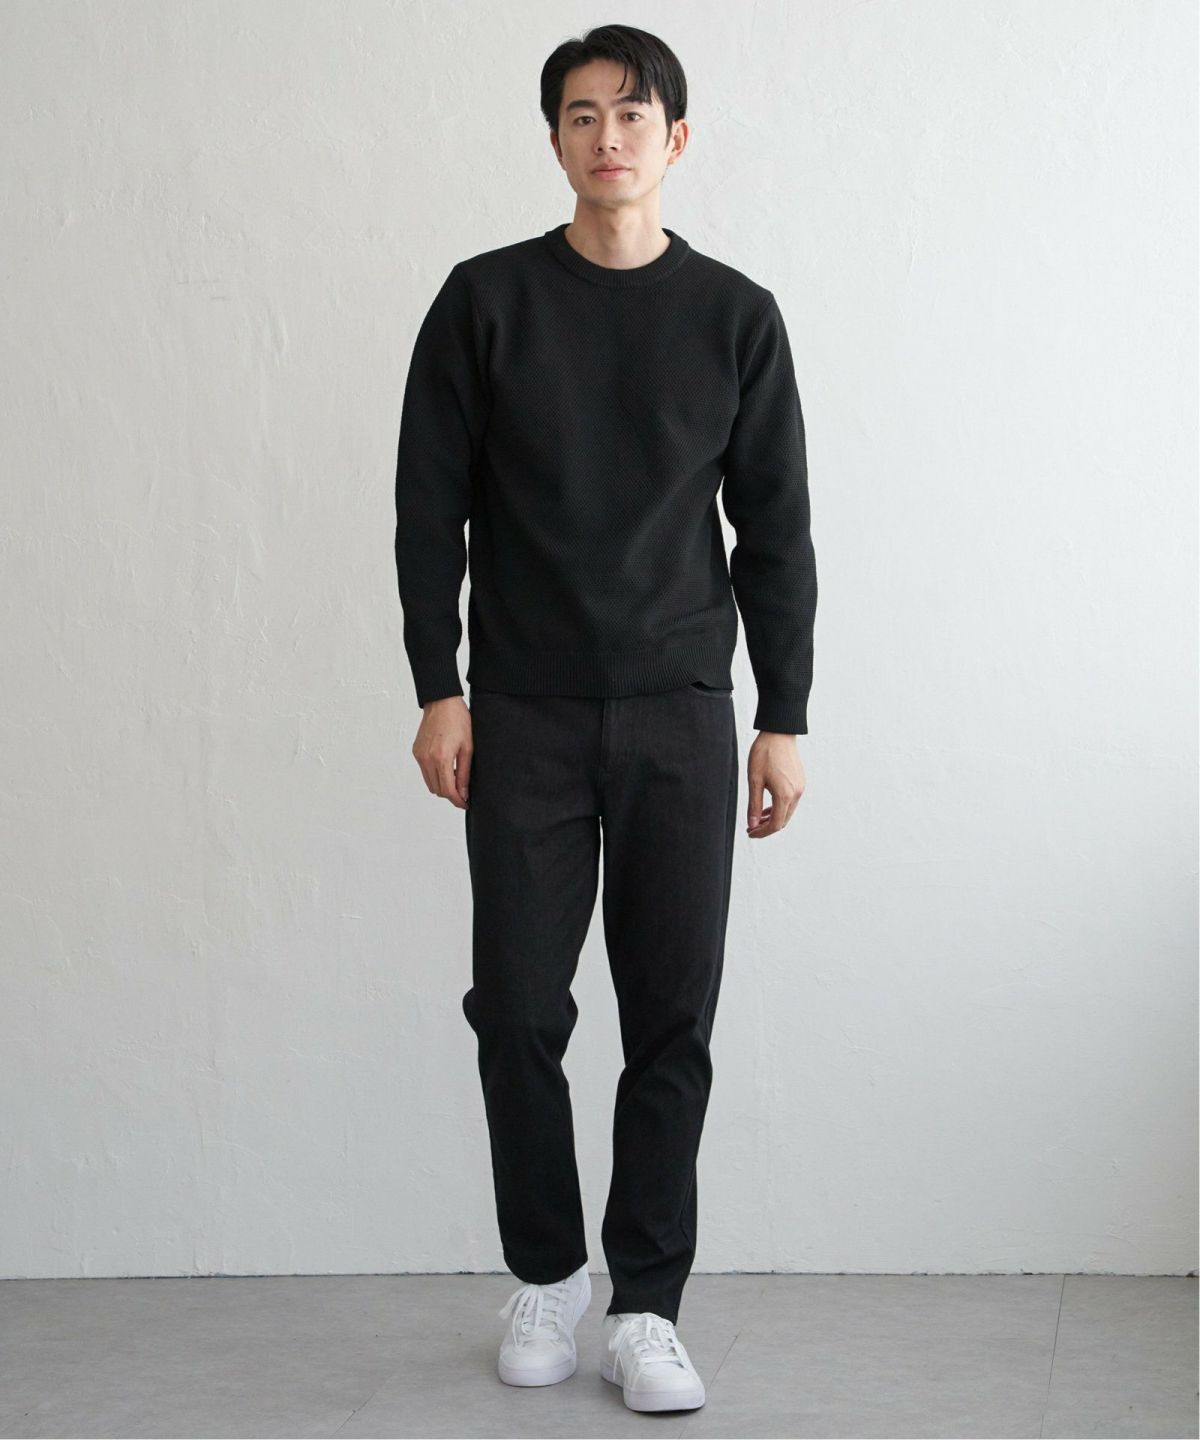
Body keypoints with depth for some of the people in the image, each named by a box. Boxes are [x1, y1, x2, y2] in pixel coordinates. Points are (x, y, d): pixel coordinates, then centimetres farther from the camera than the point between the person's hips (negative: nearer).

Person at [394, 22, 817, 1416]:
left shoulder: (735, 316, 4)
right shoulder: (486, 300, 2)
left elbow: (775, 531, 6)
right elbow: (429, 506, 3)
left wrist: (783, 717, 2)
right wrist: (437, 691, -4)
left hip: (680, 719, 0)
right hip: (524, 717, 0)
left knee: (673, 1021, 0)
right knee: (518, 1007, 3)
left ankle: (646, 1306, 10)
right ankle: (545, 1274, 21)